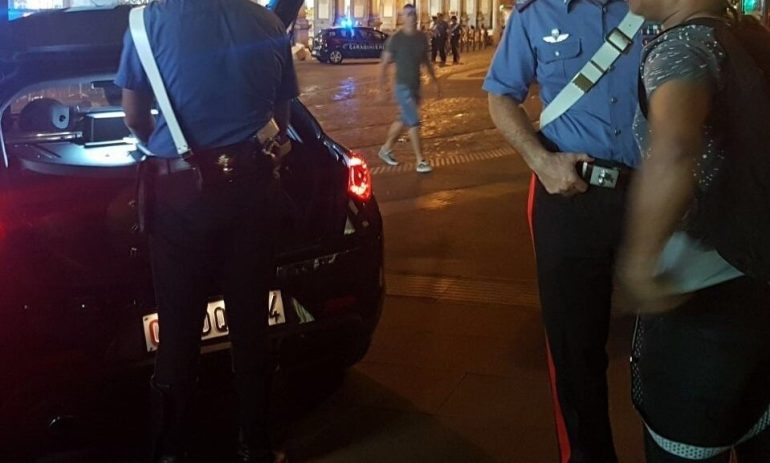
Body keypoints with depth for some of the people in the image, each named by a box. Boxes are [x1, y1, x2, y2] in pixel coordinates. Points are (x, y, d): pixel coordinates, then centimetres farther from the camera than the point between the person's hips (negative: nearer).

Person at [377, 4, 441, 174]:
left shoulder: (422, 37, 5)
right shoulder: (396, 39, -12)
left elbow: (426, 61, 16)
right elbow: (384, 64, -10)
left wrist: (435, 82, 14)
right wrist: (382, 88, -16)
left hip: (416, 86, 7)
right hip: (403, 86, -6)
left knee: (405, 121, 16)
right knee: (414, 122, -9)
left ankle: (386, 149, 34)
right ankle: (420, 161, -3)